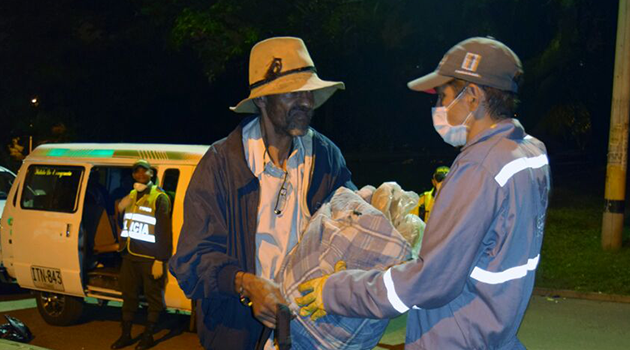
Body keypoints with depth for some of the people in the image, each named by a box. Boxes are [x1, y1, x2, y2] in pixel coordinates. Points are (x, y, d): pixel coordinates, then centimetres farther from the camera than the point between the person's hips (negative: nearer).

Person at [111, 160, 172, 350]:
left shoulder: (159, 197, -8)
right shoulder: (130, 195, 14)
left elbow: (164, 232, -12)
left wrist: (160, 260, -16)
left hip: (150, 258, -6)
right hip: (129, 256, 6)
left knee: (153, 298, 4)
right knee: (128, 296, 13)